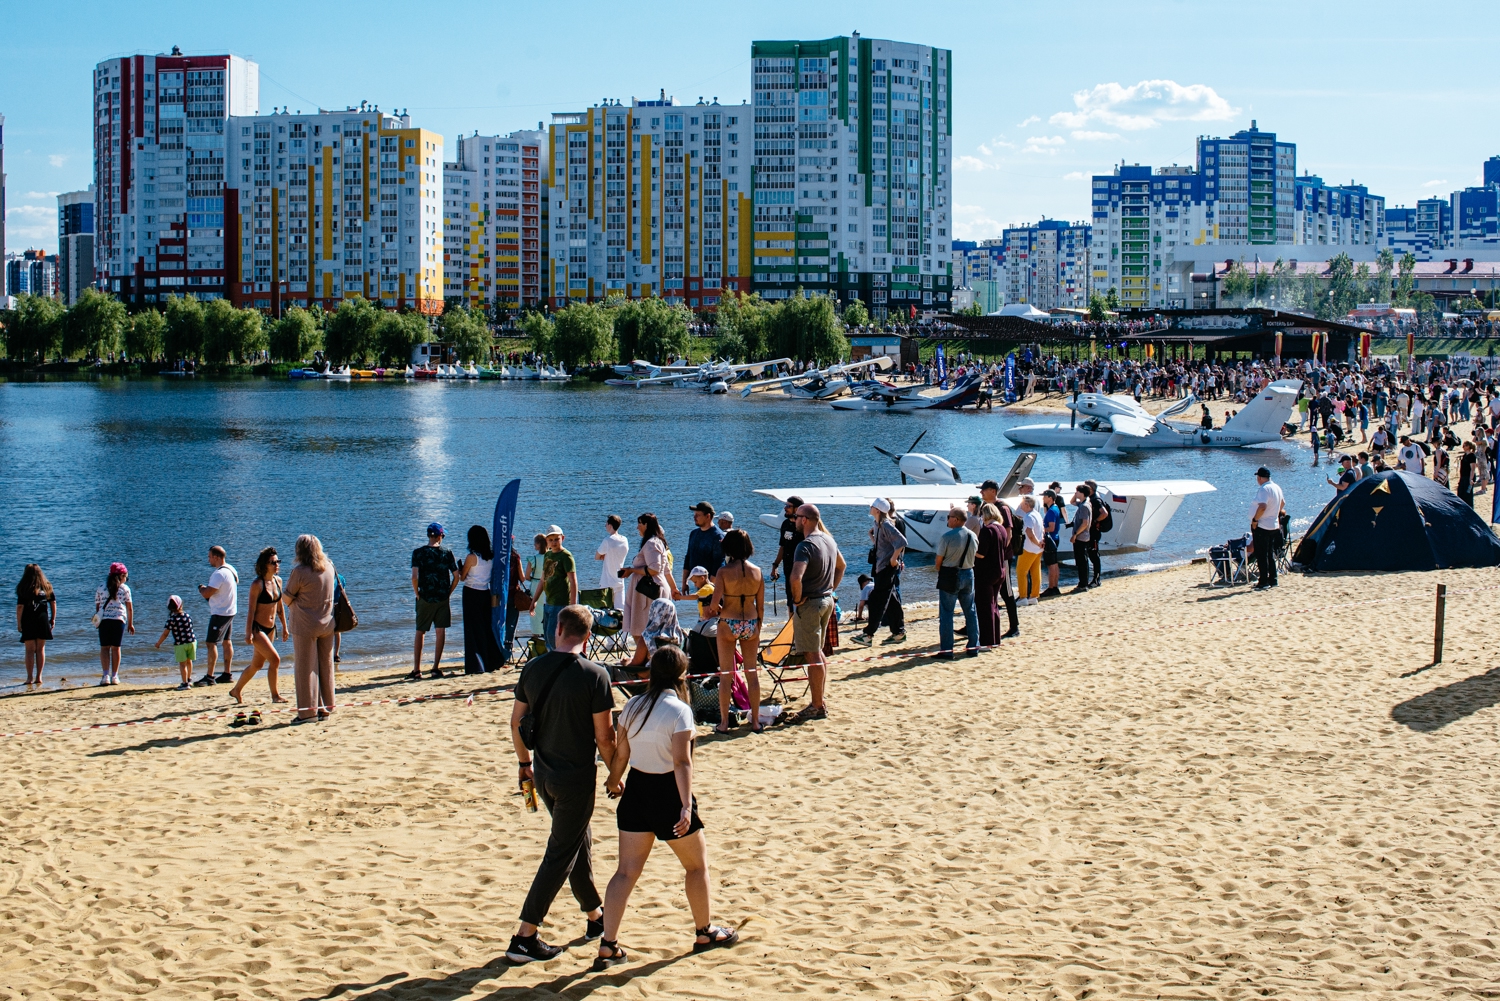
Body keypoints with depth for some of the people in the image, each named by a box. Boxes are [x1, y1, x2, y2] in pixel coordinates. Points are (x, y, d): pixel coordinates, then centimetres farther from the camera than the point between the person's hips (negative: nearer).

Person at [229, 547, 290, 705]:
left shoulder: (278, 581, 5)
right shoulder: (257, 584, -15)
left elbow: (280, 606, 14)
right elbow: (251, 610, -15)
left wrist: (284, 627, 15)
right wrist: (248, 633, -17)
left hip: (270, 629, 8)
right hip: (257, 628, -8)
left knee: (257, 664, 16)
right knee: (275, 659, -14)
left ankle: (236, 690, 32)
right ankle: (275, 695, -3)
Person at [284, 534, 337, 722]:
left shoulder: (299, 572, -16)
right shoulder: (329, 568, 2)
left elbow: (286, 598, -6)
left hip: (305, 626, -6)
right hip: (327, 623, 6)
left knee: (306, 668, 1)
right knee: (326, 666, 12)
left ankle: (308, 711, 2)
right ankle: (325, 708, 17)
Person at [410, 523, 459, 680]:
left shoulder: (418, 552, -5)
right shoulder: (447, 552, 0)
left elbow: (414, 577, -15)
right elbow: (456, 576, -2)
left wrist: (417, 593, -1)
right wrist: (448, 593, 9)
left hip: (425, 598, -1)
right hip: (443, 598, 1)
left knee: (420, 633, 7)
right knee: (441, 631, 8)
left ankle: (416, 670, 4)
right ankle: (436, 668, 6)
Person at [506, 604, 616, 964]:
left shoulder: (533, 669, -1)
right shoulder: (594, 675, -16)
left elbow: (516, 722, 6)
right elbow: (604, 736, -14)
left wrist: (525, 764, 20)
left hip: (543, 773, 6)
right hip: (576, 778, -6)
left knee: (579, 842, 23)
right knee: (561, 855, 1)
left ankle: (595, 917, 36)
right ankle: (524, 938, -1)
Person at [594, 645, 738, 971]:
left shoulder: (632, 707, 2)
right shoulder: (679, 710, -15)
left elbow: (620, 754, 9)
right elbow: (682, 762, -22)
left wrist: (615, 780, 28)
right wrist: (686, 806, -25)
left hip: (636, 789, 6)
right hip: (667, 792, -6)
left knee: (627, 871, 7)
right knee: (697, 864, 16)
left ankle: (608, 945, 1)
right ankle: (705, 932, 28)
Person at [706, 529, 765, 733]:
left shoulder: (724, 571, -11)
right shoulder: (757, 571, -1)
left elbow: (714, 605, -14)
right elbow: (760, 606, 4)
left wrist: (714, 609, 9)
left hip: (728, 624, -3)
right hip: (751, 624, 3)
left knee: (725, 675, 6)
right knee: (752, 674, 11)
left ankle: (724, 722, 8)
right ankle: (755, 721, 15)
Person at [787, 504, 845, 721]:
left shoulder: (806, 545, -21)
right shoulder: (829, 541, 8)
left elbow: (796, 577, -35)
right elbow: (841, 566, 25)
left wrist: (797, 599, -19)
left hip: (809, 604, -9)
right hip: (827, 601, 9)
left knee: (813, 656, -2)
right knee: (818, 653, 19)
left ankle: (818, 707, 2)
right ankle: (819, 699, 27)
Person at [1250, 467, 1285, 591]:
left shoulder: (1264, 489, -20)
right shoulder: (1277, 487, 9)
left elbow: (1262, 506, -32)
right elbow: (1282, 503, 25)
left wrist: (1255, 520, -20)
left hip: (1262, 526, -9)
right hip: (1274, 526, 9)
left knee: (1262, 555, -3)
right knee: (1271, 554, 16)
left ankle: (1264, 582, -2)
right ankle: (1273, 580, 19)